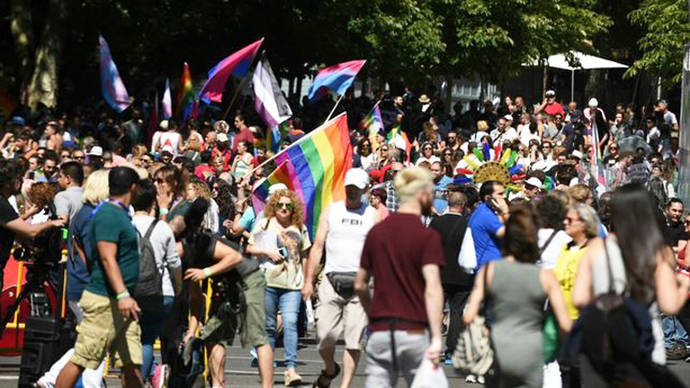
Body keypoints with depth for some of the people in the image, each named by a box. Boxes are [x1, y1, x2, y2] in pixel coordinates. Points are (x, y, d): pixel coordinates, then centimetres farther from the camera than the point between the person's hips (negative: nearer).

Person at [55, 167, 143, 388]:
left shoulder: (120, 214, 17)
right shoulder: (109, 214, -14)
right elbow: (107, 258, -24)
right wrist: (123, 295, -32)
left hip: (121, 303, 10)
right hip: (105, 301, -10)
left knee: (132, 364, 6)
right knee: (81, 360, -5)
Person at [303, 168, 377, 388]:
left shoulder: (373, 216, 8)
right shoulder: (330, 212, 11)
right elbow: (317, 247, 10)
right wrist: (308, 281, 3)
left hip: (360, 284, -1)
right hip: (332, 281, 1)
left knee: (354, 339, -6)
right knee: (325, 335, -4)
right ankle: (330, 369, 25)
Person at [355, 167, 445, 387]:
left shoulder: (376, 232, 9)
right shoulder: (428, 237, -8)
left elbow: (360, 285, 16)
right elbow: (432, 289, -17)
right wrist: (436, 338, -19)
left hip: (380, 333, 4)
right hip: (415, 332, -4)